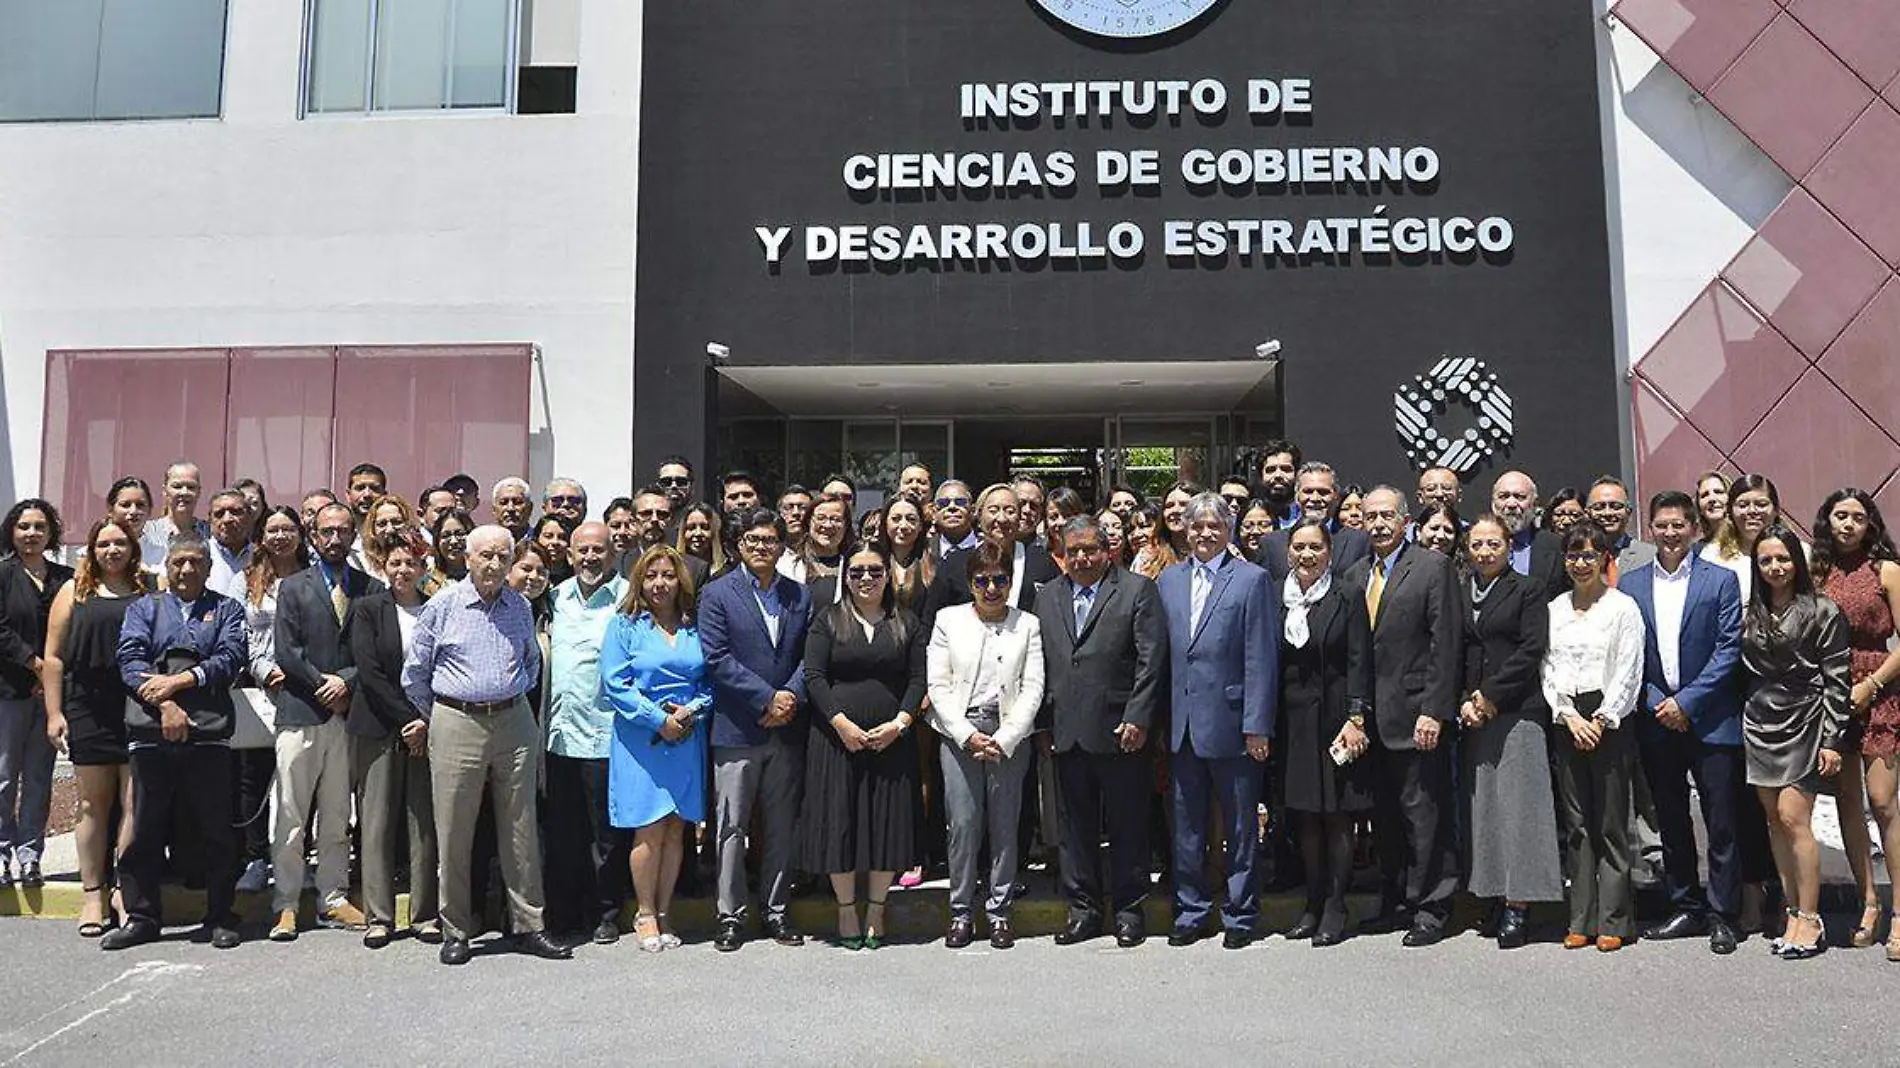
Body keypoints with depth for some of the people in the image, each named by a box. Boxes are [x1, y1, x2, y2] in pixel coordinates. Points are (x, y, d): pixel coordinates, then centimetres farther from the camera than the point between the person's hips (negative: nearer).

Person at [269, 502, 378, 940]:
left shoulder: (371, 589, 10)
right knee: (289, 816, 0)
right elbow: (285, 651, -2)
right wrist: (323, 683, -9)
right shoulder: (293, 587, 7)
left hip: (349, 712, 2)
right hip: (301, 712, -2)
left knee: (337, 817, 9)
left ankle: (333, 900, 15)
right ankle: (286, 905, 7)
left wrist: (346, 680, -10)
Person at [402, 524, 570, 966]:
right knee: (454, 832, 2)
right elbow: (414, 672, 5)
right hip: (457, 726, -3)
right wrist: (440, 717, 8)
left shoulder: (520, 607, 9)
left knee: (521, 830, 6)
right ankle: (455, 931, 14)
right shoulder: (443, 605, -1)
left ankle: (528, 925, 14)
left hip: (514, 723, 3)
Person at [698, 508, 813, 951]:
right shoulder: (717, 594, -1)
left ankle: (777, 911, 22)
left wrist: (791, 696, -11)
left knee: (782, 827, 10)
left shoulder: (800, 596, 10)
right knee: (733, 828, 3)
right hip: (737, 731, -3)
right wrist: (767, 698, -14)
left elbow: (811, 656, 7)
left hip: (787, 728, 4)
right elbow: (717, 659, -10)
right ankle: (731, 916, 13)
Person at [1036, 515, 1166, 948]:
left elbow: (1152, 660, -7)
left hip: (1120, 733, -4)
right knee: (1076, 827, 11)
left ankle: (1129, 909, 18)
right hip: (1067, 734, 4)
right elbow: (1041, 664, 13)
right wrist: (1045, 722, 6)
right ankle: (1084, 909, 22)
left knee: (1127, 827, 5)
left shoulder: (1138, 590, 0)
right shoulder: (1047, 597, 13)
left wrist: (1137, 719, -13)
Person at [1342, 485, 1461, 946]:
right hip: (1369, 718, 6)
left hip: (1414, 715, -5)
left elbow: (1446, 645, -9)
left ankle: (1429, 908, 10)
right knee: (1384, 816, 12)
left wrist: (1433, 710, -14)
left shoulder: (1432, 567, -3)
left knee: (1424, 814, -1)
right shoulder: (1354, 576, 13)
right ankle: (1392, 902, 23)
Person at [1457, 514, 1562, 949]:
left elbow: (1531, 651, -6)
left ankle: (1518, 905, -3)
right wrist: (1464, 701, -3)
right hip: (1473, 714, 4)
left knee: (1516, 802, -6)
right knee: (1481, 803, 4)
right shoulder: (1458, 592, 13)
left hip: (1517, 711, -4)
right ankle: (1495, 896, 11)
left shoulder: (1527, 590, 3)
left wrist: (1490, 696, -9)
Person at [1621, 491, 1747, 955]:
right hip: (1656, 720, 3)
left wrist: (1687, 701, -12)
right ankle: (1686, 908, 22)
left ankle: (1722, 915, 11)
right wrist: (1655, 704, -5)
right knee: (1671, 822, 11)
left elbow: (1729, 650, -6)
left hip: (1710, 720, -3)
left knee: (1722, 823, 1)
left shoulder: (1720, 580, 0)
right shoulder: (1630, 584, 7)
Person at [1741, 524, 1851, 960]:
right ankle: (1794, 913, 15)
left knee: (1793, 818, -9)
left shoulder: (1823, 612, -3)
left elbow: (1836, 679, -6)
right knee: (1775, 821, 7)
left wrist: (1832, 740, -10)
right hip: (1760, 724, 5)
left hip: (1804, 723, -5)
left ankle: (1811, 920, 1)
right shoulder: (1751, 615, 10)